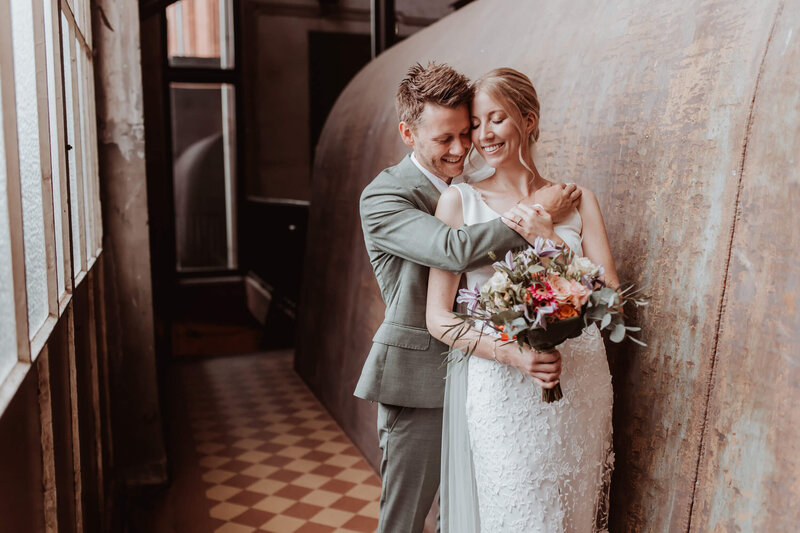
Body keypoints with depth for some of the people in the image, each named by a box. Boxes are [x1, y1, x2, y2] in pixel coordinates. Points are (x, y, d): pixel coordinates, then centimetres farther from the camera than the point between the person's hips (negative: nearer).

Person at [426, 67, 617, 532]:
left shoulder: (577, 201, 6)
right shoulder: (460, 200, -1)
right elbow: (438, 318, -5)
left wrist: (550, 237, -11)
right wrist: (512, 353, -20)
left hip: (578, 388, 3)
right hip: (499, 391, -2)